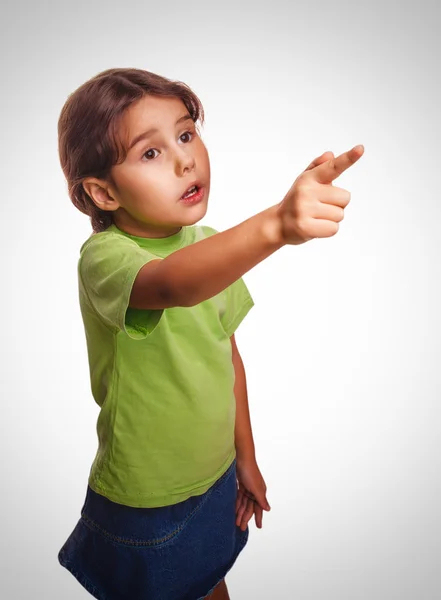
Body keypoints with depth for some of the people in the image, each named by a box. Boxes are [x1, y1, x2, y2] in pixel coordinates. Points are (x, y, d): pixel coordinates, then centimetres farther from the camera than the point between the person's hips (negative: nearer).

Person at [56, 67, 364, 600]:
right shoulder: (103, 258, -26)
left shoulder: (211, 247, -5)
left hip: (216, 481, 5)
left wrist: (246, 458, 10)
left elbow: (227, 354, 3)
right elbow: (173, 286, -50)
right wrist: (276, 225, -66)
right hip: (144, 503, -5)